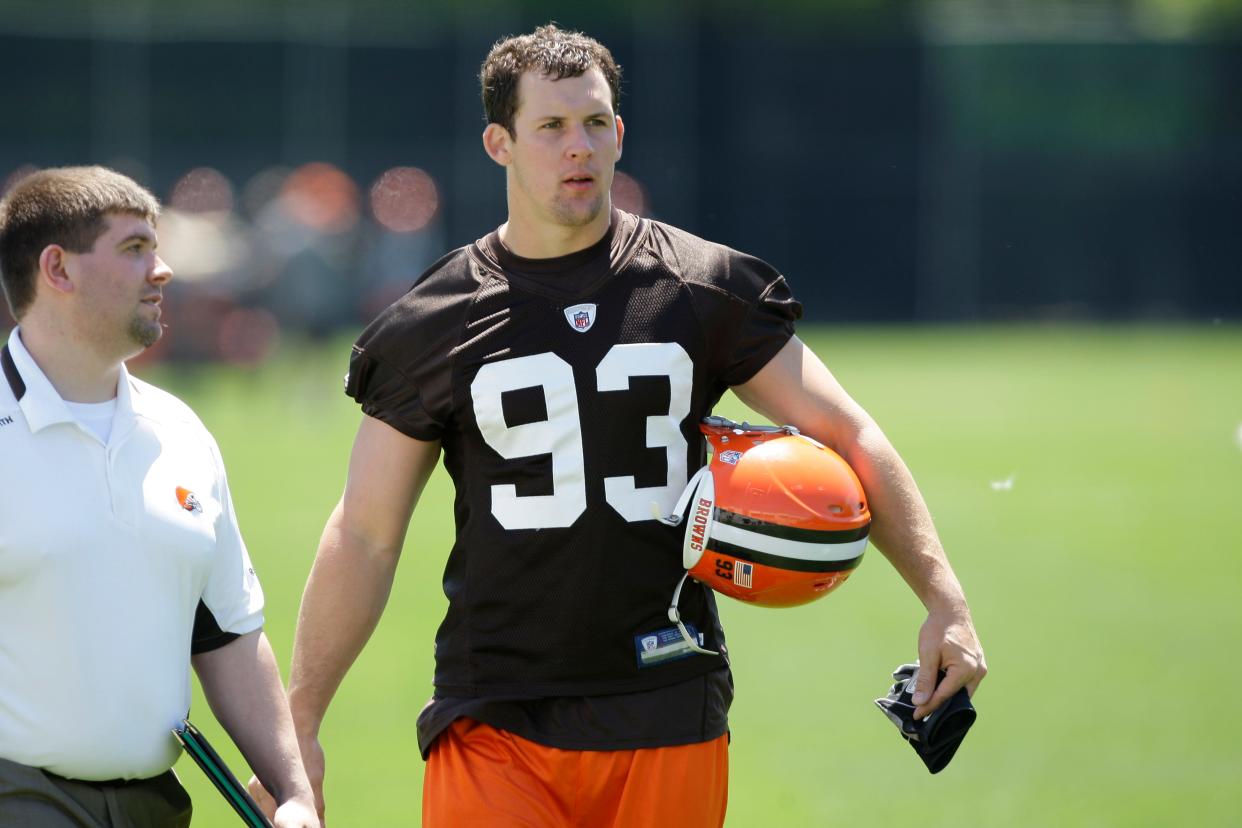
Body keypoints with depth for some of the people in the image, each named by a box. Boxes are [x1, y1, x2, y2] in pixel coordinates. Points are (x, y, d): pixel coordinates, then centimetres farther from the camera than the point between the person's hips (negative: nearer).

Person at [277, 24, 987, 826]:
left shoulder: (708, 289, 5)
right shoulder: (432, 326, 4)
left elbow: (849, 439, 7)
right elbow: (365, 535, 7)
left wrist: (944, 598, -5)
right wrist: (298, 727, 3)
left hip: (669, 725, 1)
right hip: (497, 725, -1)